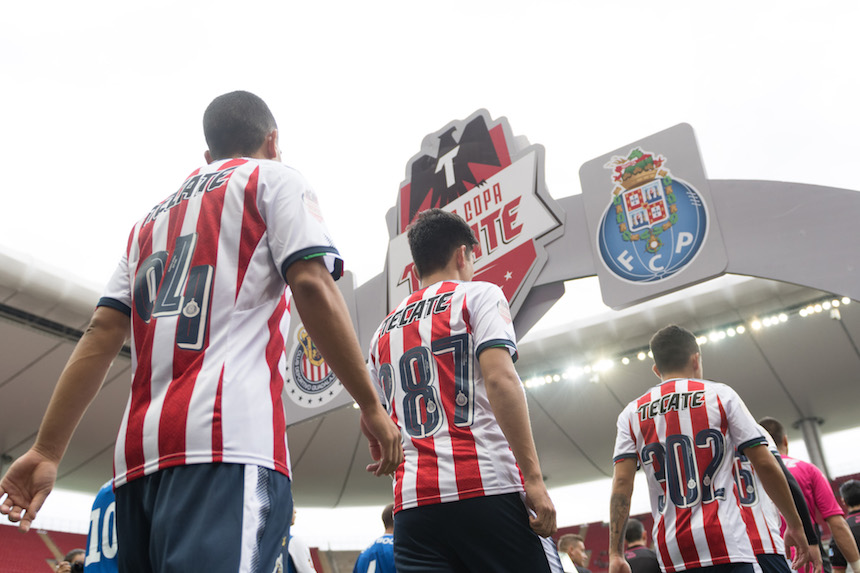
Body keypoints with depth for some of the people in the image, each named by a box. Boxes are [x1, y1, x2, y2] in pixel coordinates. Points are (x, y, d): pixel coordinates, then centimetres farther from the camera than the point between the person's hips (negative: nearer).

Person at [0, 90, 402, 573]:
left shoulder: (151, 220, 27)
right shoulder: (274, 179, 11)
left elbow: (101, 335, 17)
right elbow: (311, 285, -7)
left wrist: (46, 453, 14)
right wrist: (371, 406, -4)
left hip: (138, 452, 7)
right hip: (229, 439, -7)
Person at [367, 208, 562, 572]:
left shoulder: (382, 333, 23)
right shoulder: (479, 295, 5)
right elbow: (500, 379, -12)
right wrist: (534, 478, -14)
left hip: (412, 501, 6)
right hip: (488, 487, -5)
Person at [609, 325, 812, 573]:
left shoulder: (631, 413, 9)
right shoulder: (720, 394, 5)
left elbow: (621, 482, 1)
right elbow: (765, 465, 1)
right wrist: (795, 525, 12)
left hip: (670, 549, 3)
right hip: (726, 543, -3)